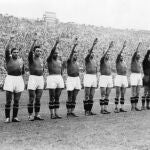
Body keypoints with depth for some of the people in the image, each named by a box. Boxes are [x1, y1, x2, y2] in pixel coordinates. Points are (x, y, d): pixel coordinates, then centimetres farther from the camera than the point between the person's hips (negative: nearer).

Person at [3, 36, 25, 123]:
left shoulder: (21, 61, 11)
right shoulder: (8, 58, 2)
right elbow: (6, 50, -15)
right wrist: (10, 40, -22)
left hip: (19, 79, 3)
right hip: (10, 79, -3)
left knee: (17, 100, 4)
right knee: (8, 100, -4)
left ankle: (15, 117, 11)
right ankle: (7, 118, 3)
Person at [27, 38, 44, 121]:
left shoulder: (41, 60, 14)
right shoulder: (31, 58, -3)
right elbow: (30, 52, -24)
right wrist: (34, 42, -33)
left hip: (41, 79, 5)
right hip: (32, 78, -5)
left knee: (38, 99, 6)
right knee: (31, 99, -3)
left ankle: (37, 115, 12)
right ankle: (30, 115, 3)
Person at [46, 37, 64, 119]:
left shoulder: (59, 62, 16)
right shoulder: (49, 60, -1)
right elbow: (52, 51, -18)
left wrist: (61, 81, 17)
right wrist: (56, 43, -27)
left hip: (59, 78, 6)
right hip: (51, 78, -5)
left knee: (57, 98, 6)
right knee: (52, 98, -2)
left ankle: (56, 113, 10)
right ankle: (52, 114, 3)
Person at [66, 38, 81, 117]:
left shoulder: (77, 63, 13)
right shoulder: (69, 61, -5)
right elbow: (71, 54, -23)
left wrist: (79, 83, 17)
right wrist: (74, 46, -34)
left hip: (77, 79, 6)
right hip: (70, 79, -6)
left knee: (74, 97, 6)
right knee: (70, 97, -2)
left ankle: (72, 112, 11)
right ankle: (68, 112, 5)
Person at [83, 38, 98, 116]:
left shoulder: (94, 61, 17)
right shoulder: (87, 59, -4)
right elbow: (89, 53, -25)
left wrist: (96, 80, 16)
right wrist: (93, 45, -35)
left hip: (94, 78, 7)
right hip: (87, 77, -7)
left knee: (91, 96, 7)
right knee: (87, 96, -4)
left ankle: (90, 111, 12)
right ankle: (86, 111, 2)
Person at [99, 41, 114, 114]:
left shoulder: (109, 61, 16)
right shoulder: (102, 60, -4)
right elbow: (104, 55, -26)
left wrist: (111, 80, 17)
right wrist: (109, 47, -32)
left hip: (109, 78, 7)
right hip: (103, 78, -6)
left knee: (107, 95, 6)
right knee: (103, 96, -5)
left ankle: (105, 109, 10)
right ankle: (102, 109, 1)